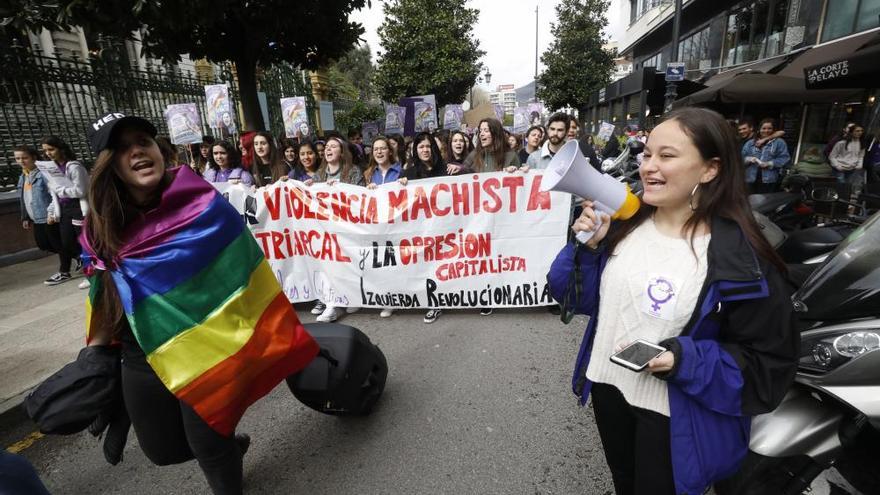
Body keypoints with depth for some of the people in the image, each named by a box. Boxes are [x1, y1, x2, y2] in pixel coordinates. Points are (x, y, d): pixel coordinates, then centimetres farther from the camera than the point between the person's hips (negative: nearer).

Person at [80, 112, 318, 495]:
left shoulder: (204, 206, -16)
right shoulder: (101, 230, -1)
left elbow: (246, 278, -14)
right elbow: (108, 296, 13)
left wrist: (282, 336, -12)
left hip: (208, 355, -5)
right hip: (141, 361, 6)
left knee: (209, 448, 11)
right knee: (162, 450, 22)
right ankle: (230, 444, 51)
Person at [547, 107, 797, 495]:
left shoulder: (741, 258, -20)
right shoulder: (626, 222, -6)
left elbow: (769, 364, -13)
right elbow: (585, 299, -1)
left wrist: (687, 362, -28)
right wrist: (590, 247, -18)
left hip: (673, 415, -4)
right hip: (606, 386, 5)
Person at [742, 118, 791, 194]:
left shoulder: (779, 143, 9)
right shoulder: (750, 143, 16)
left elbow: (785, 158, 0)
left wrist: (769, 163, -13)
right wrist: (749, 159, -11)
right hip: (752, 179, 2)